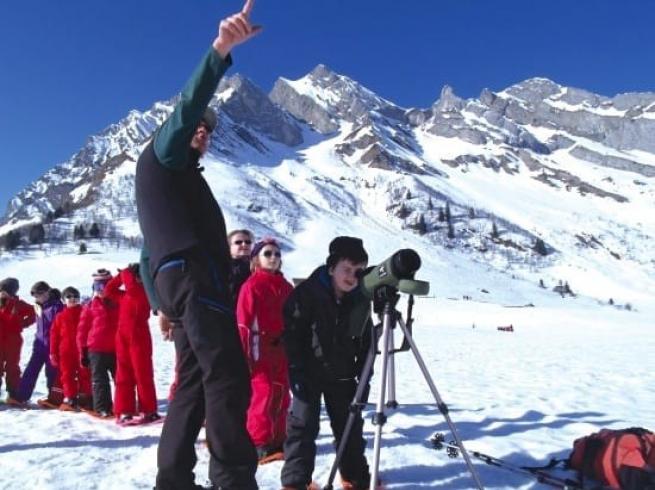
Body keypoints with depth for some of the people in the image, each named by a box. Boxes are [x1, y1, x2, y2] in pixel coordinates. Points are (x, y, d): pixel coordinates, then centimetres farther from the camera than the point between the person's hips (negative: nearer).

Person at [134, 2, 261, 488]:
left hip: (182, 280, 10)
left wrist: (162, 304, 27)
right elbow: (188, 105, -12)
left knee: (195, 382, 6)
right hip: (193, 274, -10)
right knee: (228, 379, -17)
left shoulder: (177, 178, 34)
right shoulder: (162, 155, 10)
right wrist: (220, 50, -25)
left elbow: (150, 251, 31)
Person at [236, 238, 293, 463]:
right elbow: (243, 322, -11)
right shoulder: (251, 286, -7)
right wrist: (247, 354, -15)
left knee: (281, 396, 11)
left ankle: (278, 440, 22)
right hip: (261, 351, -6)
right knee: (264, 395, -8)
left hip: (282, 351, 7)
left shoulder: (286, 287, 12)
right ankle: (259, 444, 3)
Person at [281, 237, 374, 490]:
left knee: (350, 425, 12)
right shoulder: (306, 292, -16)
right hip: (308, 373, -4)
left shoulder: (359, 300, -3)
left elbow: (365, 340, 5)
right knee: (303, 425, -3)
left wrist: (364, 375, 0)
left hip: (342, 374, 4)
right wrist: (298, 372, -17)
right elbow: (291, 333, -15)